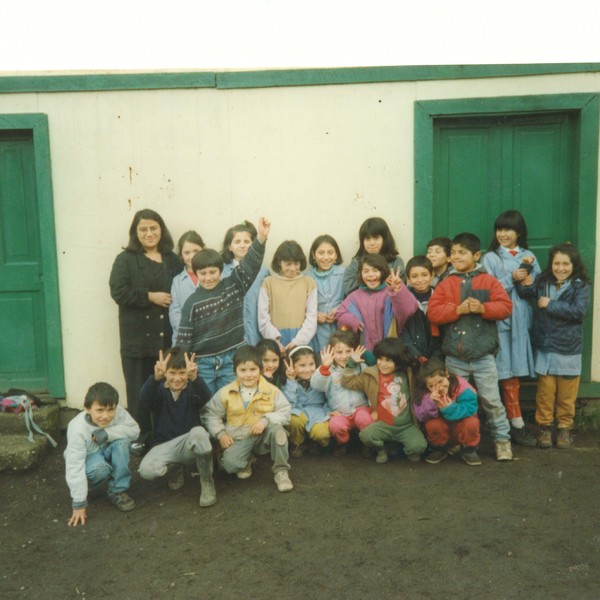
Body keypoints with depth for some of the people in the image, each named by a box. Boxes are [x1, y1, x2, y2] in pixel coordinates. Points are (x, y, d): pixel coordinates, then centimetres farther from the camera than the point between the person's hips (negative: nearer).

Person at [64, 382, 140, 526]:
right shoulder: (78, 429, -35)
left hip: (106, 451, 4)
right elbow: (75, 467, -34)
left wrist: (108, 433, -39)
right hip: (87, 458, -4)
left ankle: (118, 491, -13)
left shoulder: (118, 412, -26)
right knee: (100, 468, -36)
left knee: (122, 442, -29)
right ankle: (88, 487, 1)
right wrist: (79, 503, -34)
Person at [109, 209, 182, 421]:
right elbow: (118, 291, -9)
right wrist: (150, 296, -10)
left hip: (168, 339, 3)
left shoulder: (172, 260, 14)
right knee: (139, 396, 3)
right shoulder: (125, 260, 4)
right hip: (138, 340, -2)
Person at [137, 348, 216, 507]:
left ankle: (207, 482, -11)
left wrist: (194, 378, -51)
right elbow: (144, 399, -29)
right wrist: (156, 377, -51)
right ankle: (175, 468, 9)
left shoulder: (192, 389, -6)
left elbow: (206, 398, -30)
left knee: (199, 432, -36)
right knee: (146, 470, -29)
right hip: (164, 445, 1)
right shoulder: (158, 390, -5)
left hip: (190, 444, -1)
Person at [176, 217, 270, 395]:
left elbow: (249, 265, -15)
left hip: (231, 359, 1)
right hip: (203, 362, -1)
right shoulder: (193, 302, -3)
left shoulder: (233, 286, -1)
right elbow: (184, 336, -1)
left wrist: (261, 237, -29)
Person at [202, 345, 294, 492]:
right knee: (230, 463, -28)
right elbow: (211, 414, 5)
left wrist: (266, 419, -25)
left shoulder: (271, 391, -5)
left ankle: (281, 471, -14)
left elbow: (285, 412, -9)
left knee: (277, 429, -33)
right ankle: (247, 460, 12)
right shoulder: (226, 393, -3)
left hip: (264, 436, 0)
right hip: (239, 439, 0)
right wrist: (220, 433, -8)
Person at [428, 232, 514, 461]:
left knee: (491, 400, 4)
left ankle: (502, 439, 18)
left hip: (483, 356, -2)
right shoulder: (445, 283, 2)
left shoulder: (489, 281, 1)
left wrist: (483, 308, -21)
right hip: (454, 357, 2)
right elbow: (433, 312, -7)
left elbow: (505, 306, -6)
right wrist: (458, 309, -19)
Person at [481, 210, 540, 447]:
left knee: (517, 371, 7)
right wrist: (512, 279, -16)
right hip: (501, 320, -4)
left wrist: (530, 269, -8)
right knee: (508, 373, -4)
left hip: (522, 320, 4)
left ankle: (508, 418, 18)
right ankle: (517, 425, 0)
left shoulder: (528, 256, 12)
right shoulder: (490, 258, 1)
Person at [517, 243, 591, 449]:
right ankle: (544, 427, 18)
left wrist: (551, 305, -15)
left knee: (566, 393, 9)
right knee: (545, 391, 7)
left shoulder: (581, 286, -6)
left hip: (569, 349, -2)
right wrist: (523, 282, -20)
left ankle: (565, 428, 23)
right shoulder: (543, 282, 5)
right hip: (545, 347, 2)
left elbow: (578, 311, -17)